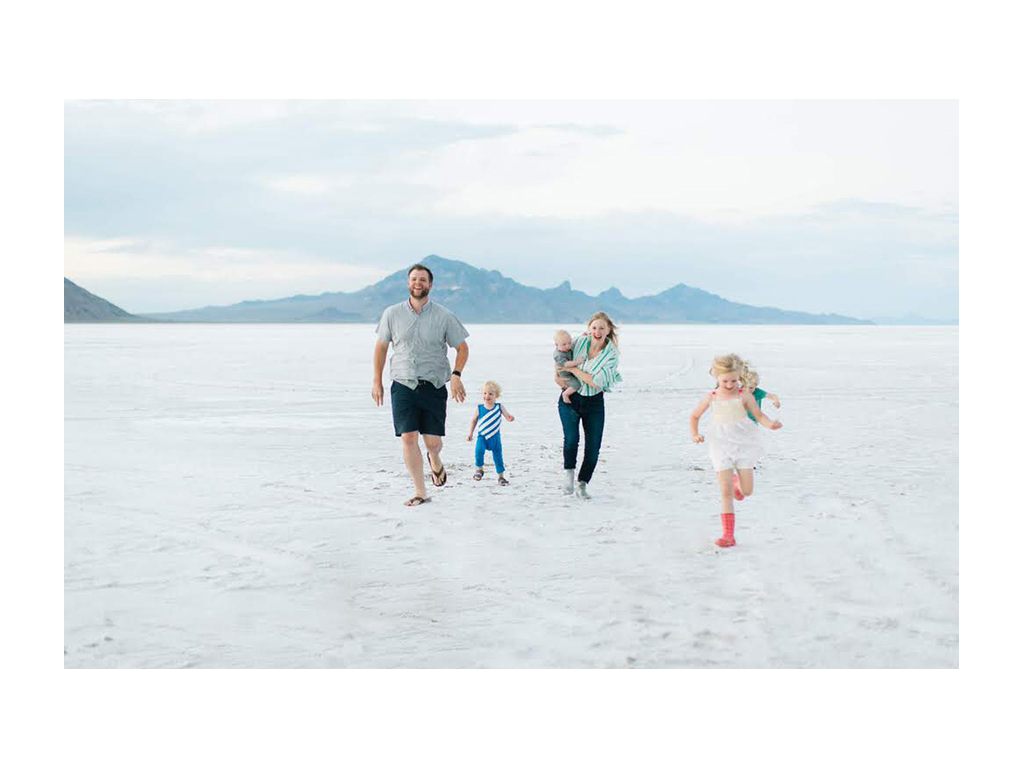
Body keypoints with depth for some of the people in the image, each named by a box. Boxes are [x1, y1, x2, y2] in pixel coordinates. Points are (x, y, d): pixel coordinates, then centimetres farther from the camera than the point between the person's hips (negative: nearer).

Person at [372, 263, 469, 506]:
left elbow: (462, 347, 6)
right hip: (403, 386, 1)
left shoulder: (444, 317, 0)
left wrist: (456, 375, -10)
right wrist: (377, 381, 11)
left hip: (433, 387, -1)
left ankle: (435, 461, 38)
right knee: (408, 438, -8)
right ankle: (420, 492, 4)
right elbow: (381, 346, 13)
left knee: (432, 441, -1)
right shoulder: (392, 314, 3)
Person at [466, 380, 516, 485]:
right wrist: (470, 434, 11)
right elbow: (474, 420, 10)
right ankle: (479, 469, -6)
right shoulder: (479, 408, -3)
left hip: (495, 437, 1)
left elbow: (508, 416, -6)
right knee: (479, 450, -27)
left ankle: (501, 476, 23)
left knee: (498, 457, 7)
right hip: (482, 436, -1)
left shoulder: (499, 407, -5)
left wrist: (511, 418, -31)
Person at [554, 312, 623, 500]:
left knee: (593, 446, -2)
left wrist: (572, 368, -19)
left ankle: (582, 485, 14)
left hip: (594, 402, 0)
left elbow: (596, 382, -22)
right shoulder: (578, 342, -7)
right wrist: (557, 375, -1)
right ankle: (569, 474, 0)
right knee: (571, 438, -20)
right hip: (570, 398, 0)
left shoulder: (612, 354, -14)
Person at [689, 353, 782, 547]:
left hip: (743, 443, 0)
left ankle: (736, 481, 40)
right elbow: (694, 416, 14)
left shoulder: (744, 396, -3)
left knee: (747, 491, 1)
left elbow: (759, 415, -2)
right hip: (721, 445, 0)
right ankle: (729, 535, -1)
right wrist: (695, 434, -1)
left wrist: (770, 424, -22)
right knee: (726, 493, -6)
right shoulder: (710, 398, 1)